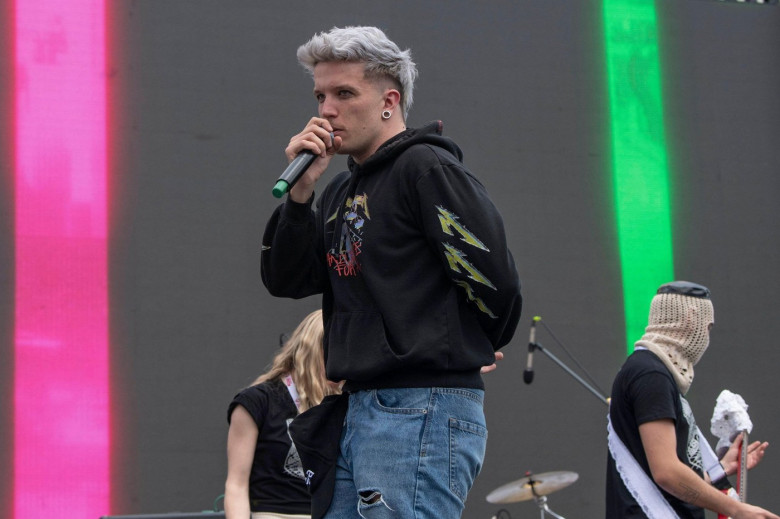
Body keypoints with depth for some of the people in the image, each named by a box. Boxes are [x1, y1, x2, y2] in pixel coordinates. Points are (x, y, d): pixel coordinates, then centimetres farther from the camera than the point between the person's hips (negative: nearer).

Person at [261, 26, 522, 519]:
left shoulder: (428, 168, -9)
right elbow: (286, 281, 12)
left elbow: (495, 280, -13)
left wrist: (468, 353, 5)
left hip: (424, 411, -9)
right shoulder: (342, 192, 19)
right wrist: (300, 191, 1)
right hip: (361, 413, 9)